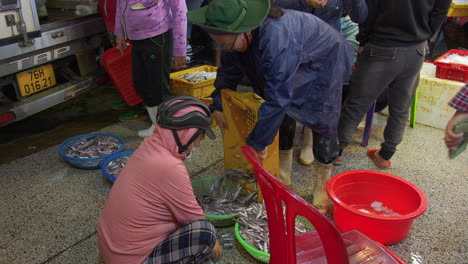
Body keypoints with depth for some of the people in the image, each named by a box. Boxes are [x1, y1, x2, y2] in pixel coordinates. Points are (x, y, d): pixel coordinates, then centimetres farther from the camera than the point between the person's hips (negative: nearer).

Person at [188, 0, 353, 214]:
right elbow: (229, 71, -1)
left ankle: (322, 188, 9)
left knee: (323, 121, -7)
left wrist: (258, 142, -34)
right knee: (284, 116, 7)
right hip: (296, 67, 7)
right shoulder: (236, 35, -20)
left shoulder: (276, 39, -46)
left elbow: (277, 98, -43)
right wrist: (217, 106, -1)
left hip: (325, 61, -7)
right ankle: (283, 177, 23)